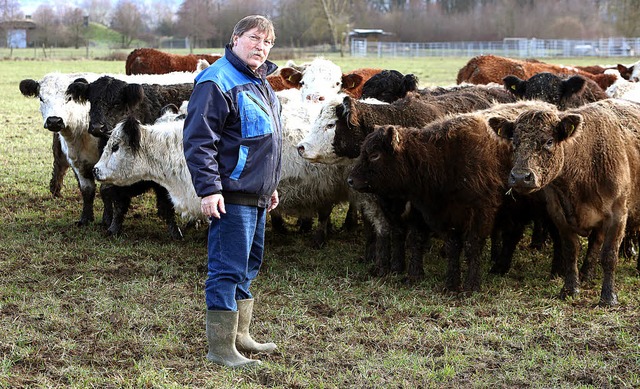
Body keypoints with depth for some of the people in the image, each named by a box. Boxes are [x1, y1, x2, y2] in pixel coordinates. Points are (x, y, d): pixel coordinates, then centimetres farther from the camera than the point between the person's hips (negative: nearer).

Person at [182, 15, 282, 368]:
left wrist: (270, 185, 28)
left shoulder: (259, 83, 18)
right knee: (228, 270, -7)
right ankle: (220, 347, -2)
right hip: (231, 197, -10)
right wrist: (208, 189, -23)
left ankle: (239, 335, 29)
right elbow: (198, 140, -18)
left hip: (256, 196, 10)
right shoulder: (217, 83, -13)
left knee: (248, 265, 17)